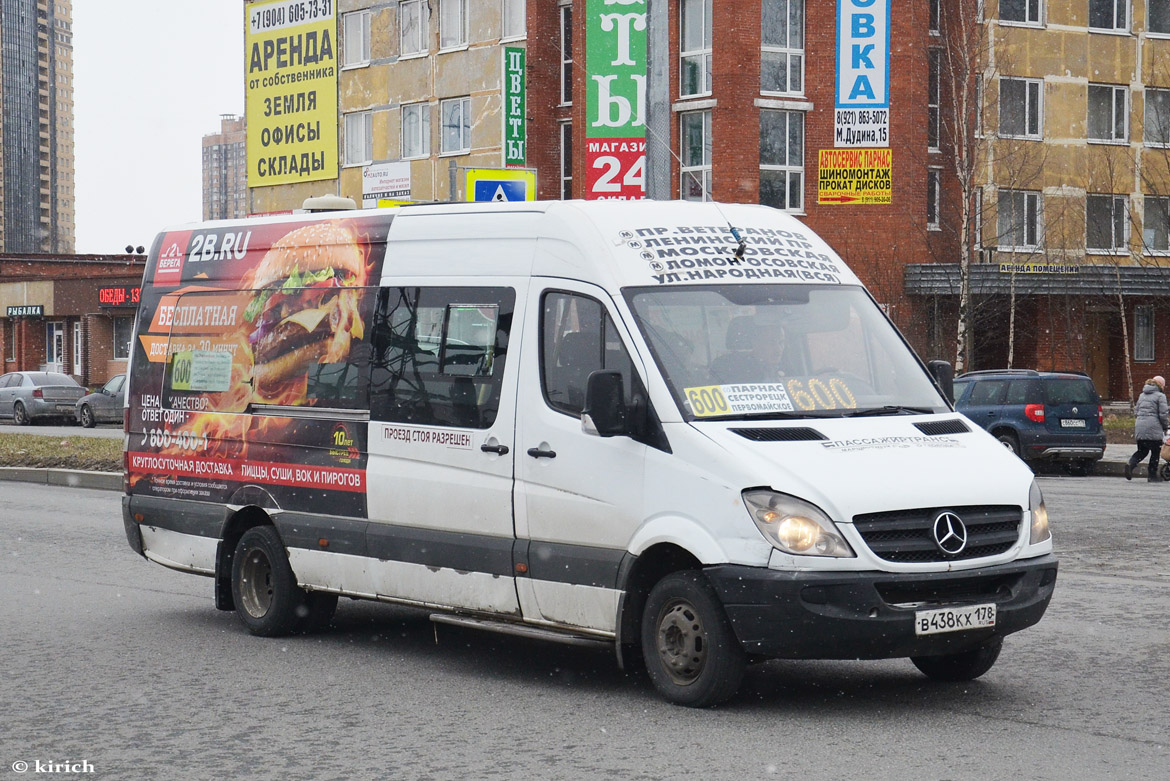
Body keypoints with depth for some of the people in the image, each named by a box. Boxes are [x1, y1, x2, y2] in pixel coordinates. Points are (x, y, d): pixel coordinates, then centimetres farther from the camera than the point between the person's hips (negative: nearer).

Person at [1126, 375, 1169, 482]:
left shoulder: (1142, 395, 16)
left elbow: (1136, 411, 18)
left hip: (1139, 427, 6)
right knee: (1155, 451, 7)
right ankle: (1152, 475, 11)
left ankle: (1130, 464, -11)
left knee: (1142, 450, 14)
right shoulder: (1160, 396, -4)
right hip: (1153, 429, -6)